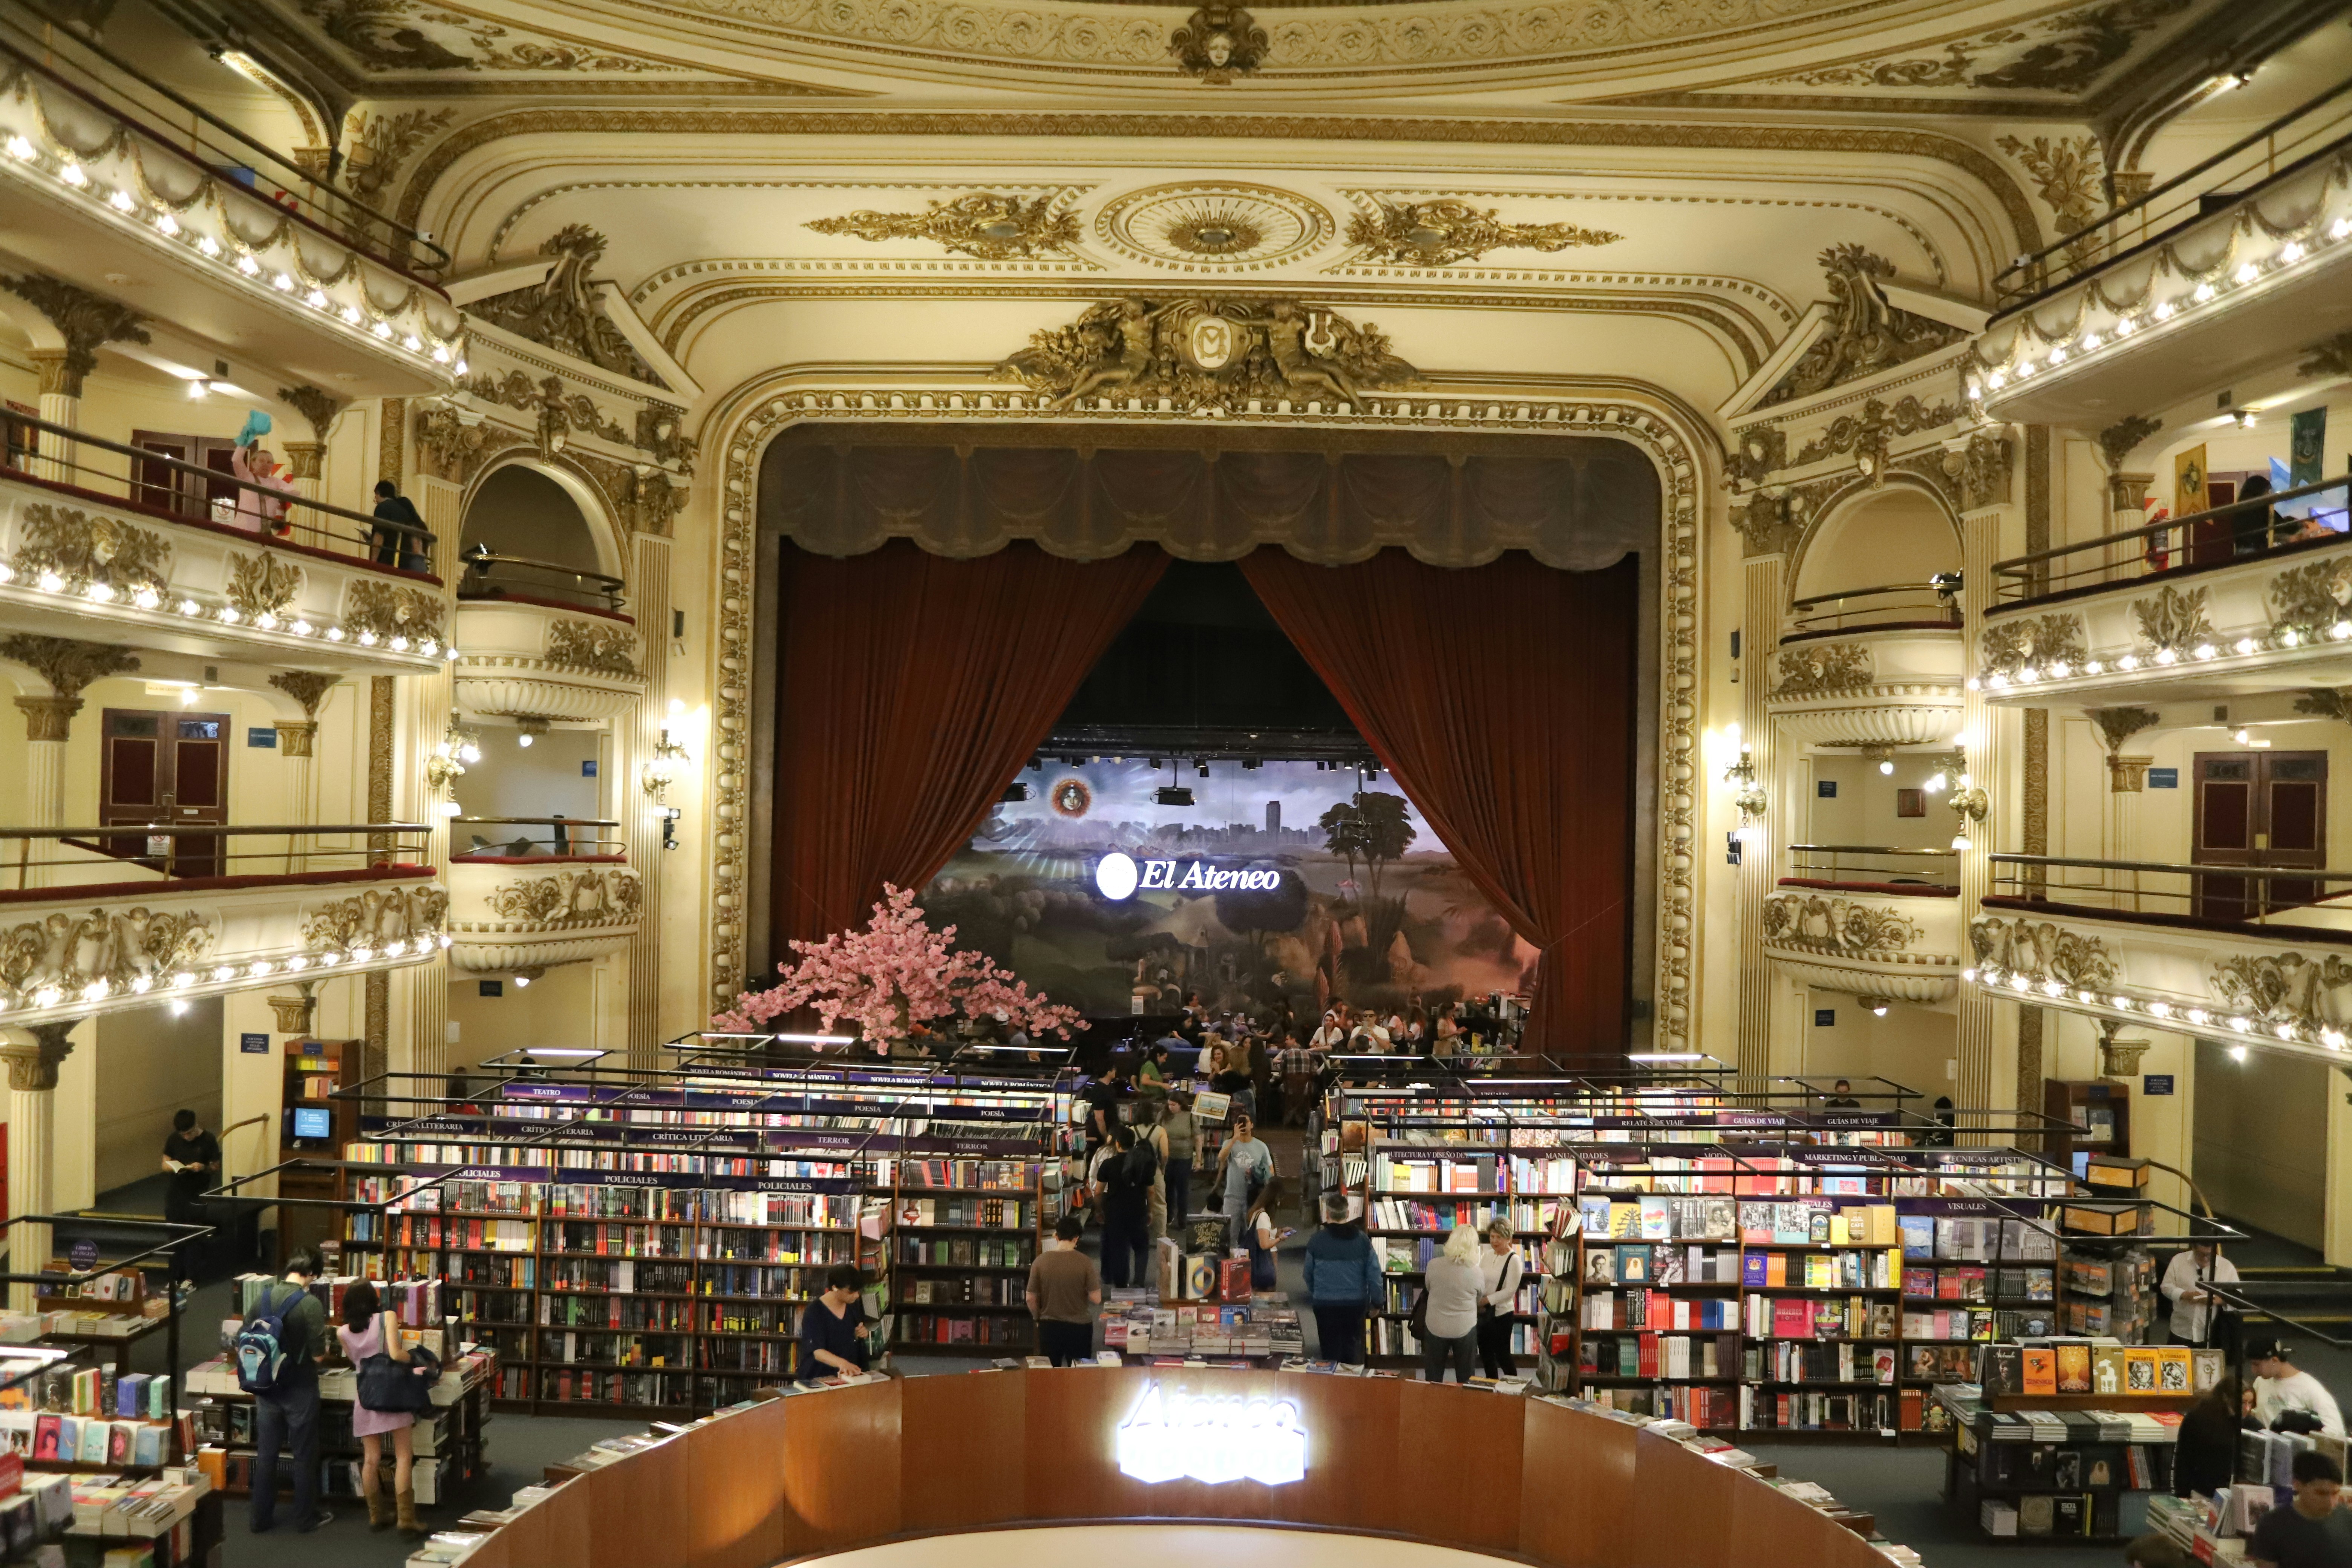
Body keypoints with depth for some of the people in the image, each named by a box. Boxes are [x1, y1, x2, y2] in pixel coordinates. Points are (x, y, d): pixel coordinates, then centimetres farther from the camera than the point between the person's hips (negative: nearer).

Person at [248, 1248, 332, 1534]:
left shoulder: (263, 1298, -3)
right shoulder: (311, 1304, -19)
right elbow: (317, 1355, -17)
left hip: (267, 1388, 4)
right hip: (300, 1389, -4)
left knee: (265, 1454, 15)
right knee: (304, 1456, 9)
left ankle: (260, 1518, 24)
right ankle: (306, 1518, 19)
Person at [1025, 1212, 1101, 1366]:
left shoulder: (1041, 1261, -9)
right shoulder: (1085, 1263, -14)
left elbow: (1031, 1299, -3)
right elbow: (1096, 1299, -12)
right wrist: (1096, 1281, 8)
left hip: (1049, 1326, 2)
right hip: (1080, 1326, -1)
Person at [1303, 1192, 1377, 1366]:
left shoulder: (1316, 1240, -8)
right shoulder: (1362, 1239, -6)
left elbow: (1308, 1274, 3)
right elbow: (1374, 1273, -5)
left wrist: (1314, 1295, 21)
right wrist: (1376, 1302, 6)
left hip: (1325, 1304, -1)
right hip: (1355, 1302, 1)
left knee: (1331, 1350, 12)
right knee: (1352, 1347, 15)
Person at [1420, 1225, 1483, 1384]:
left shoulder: (1433, 1265, -12)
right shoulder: (1478, 1273, -14)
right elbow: (1480, 1299, 4)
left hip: (1436, 1328, 1)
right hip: (1465, 1329, -1)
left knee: (1433, 1381, 13)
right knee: (1465, 1380, 13)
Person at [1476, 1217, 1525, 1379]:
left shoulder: (1514, 1260, -13)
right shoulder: (1486, 1256, 6)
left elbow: (1510, 1291, -17)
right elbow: (1478, 1281, 7)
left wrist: (1486, 1300, -21)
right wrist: (1477, 1301, -11)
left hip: (1501, 1314, -6)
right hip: (1483, 1313, 6)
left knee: (1502, 1355, 3)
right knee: (1485, 1354, 15)